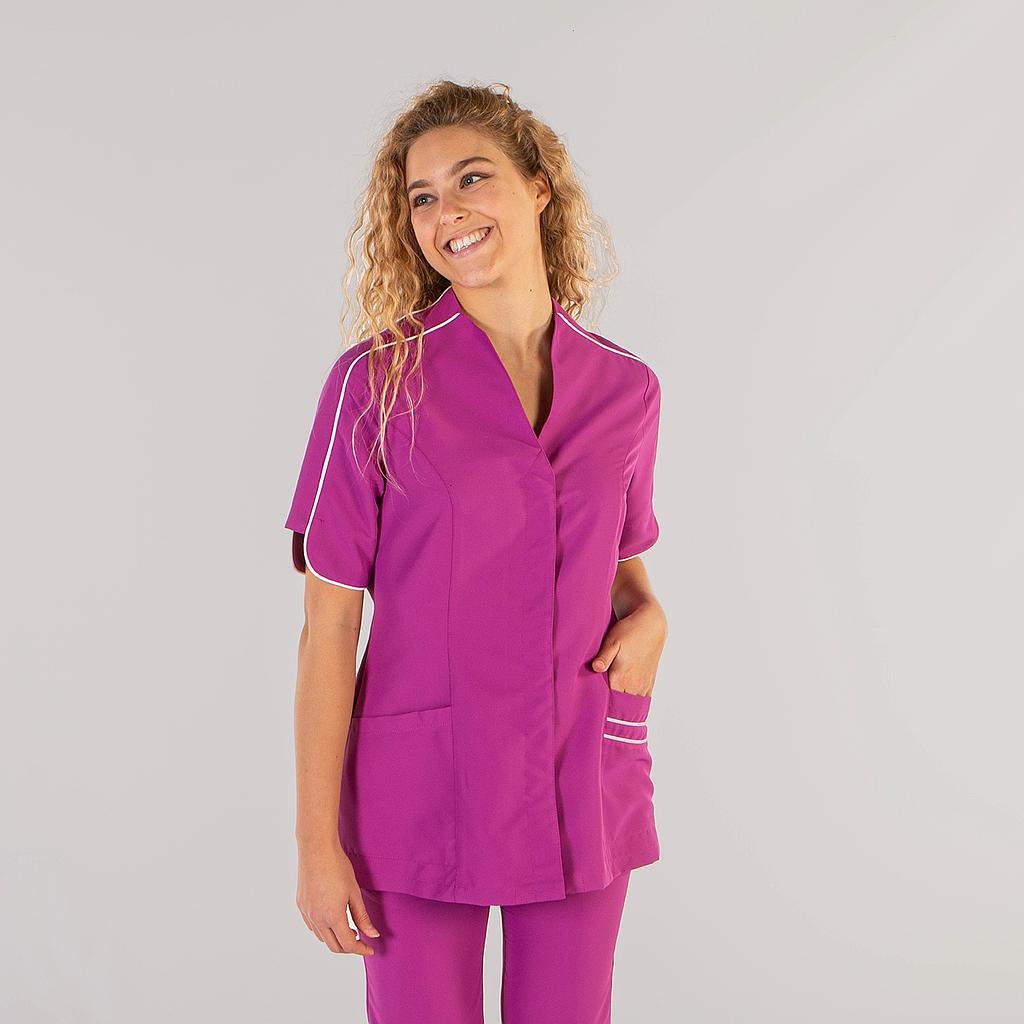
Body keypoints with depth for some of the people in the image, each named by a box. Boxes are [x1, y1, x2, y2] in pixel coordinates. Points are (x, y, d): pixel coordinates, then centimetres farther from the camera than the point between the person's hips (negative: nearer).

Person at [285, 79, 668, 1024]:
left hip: (585, 791, 3)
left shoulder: (627, 389, 1)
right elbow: (329, 629, -8)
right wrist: (317, 842, -9)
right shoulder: (376, 382, -9)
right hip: (421, 791, -2)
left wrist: (648, 613, -4)